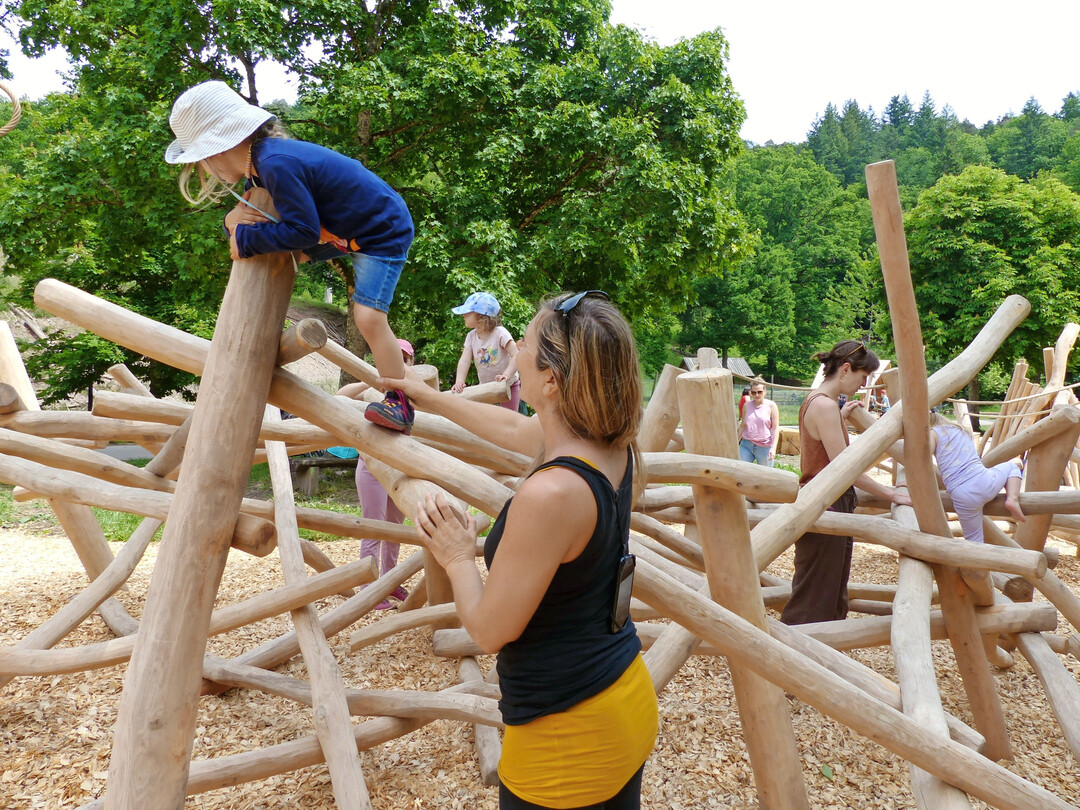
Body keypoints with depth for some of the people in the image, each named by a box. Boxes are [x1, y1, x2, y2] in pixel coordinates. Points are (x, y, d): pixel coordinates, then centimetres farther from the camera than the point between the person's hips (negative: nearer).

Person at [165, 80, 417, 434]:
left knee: (368, 316, -18)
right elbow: (256, 207, 13)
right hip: (347, 228, 10)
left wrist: (245, 239, -18)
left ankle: (400, 405, -9)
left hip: (384, 232, -10)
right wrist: (234, 219, -10)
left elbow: (303, 230, -28)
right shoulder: (263, 157, 2)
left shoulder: (278, 164, -28)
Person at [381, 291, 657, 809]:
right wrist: (431, 400, 27)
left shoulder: (549, 494, -32)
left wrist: (458, 558, -1)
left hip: (567, 736, -8)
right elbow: (513, 427, 14)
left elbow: (490, 628, -20)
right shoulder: (614, 448, -5)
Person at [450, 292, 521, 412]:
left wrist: (506, 375, -45)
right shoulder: (471, 336, -8)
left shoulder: (500, 333, -24)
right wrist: (459, 381, -34)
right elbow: (464, 360, -18)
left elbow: (516, 356, -30)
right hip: (486, 386, 5)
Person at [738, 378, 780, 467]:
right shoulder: (747, 406, 6)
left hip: (764, 447, -3)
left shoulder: (771, 406, -3)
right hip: (747, 445, 3)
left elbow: (775, 428, -5)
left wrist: (773, 448, -14)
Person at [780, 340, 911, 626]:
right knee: (813, 600, -2)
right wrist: (891, 494, -15)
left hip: (826, 504, 11)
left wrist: (841, 416, 26)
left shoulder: (815, 400, 12)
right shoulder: (825, 405, -19)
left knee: (833, 594, 18)